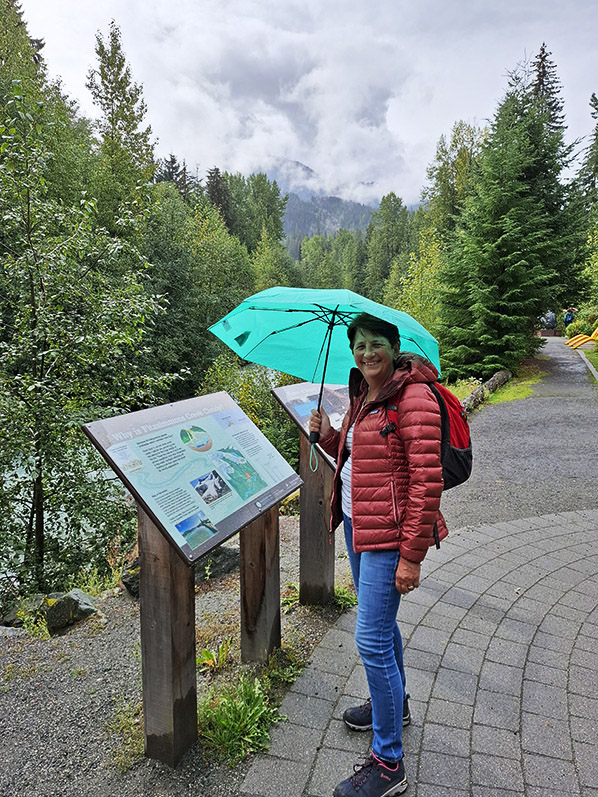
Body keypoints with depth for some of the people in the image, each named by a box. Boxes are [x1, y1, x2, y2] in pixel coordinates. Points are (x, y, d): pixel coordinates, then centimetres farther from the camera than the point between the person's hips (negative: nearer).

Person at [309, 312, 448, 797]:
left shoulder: (414, 398, -18)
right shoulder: (362, 395, 10)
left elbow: (427, 480, -21)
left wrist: (411, 556, -21)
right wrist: (327, 434, 0)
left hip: (389, 533, -9)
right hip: (358, 523, 9)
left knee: (372, 641, -5)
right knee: (379, 624, 24)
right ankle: (394, 703, 48)